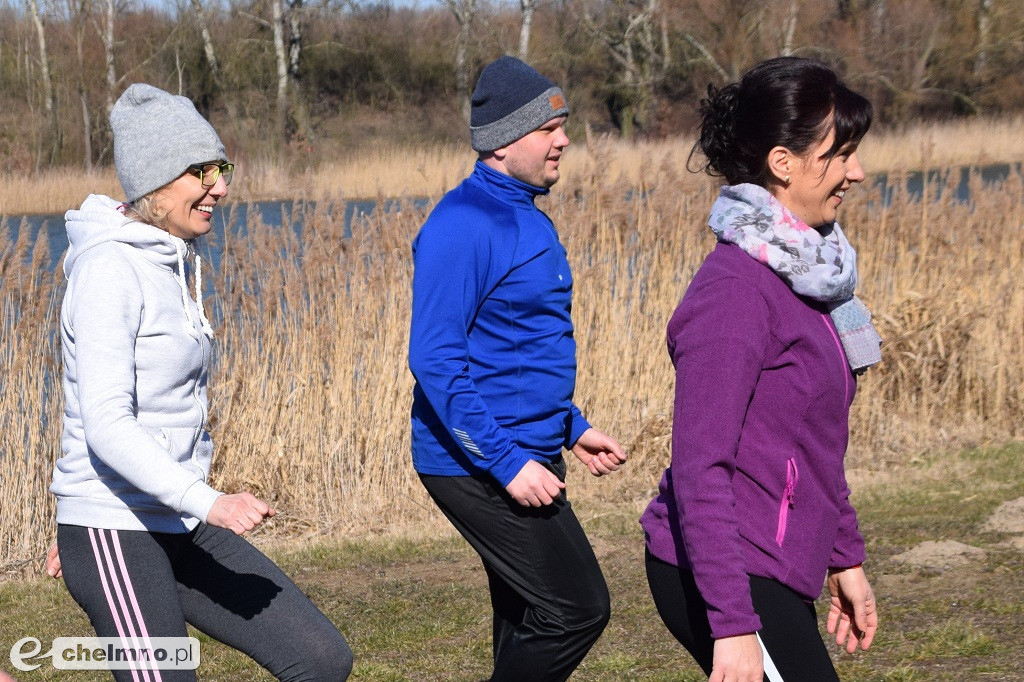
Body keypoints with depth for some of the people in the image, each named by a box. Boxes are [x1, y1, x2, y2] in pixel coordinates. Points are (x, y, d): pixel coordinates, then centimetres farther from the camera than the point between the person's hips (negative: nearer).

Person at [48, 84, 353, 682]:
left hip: (179, 526, 9)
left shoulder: (171, 264, 13)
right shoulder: (110, 269, -14)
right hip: (118, 537, -8)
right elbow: (105, 423, -23)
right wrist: (207, 500, -30)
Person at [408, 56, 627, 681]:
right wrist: (506, 462, -23)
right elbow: (434, 358, -22)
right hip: (477, 465, -10)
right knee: (579, 608, -11)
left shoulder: (531, 220, 14)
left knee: (528, 622, 15)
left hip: (526, 459, 10)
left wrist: (573, 426, 18)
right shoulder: (463, 224, -17)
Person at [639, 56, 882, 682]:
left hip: (771, 571, 9)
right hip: (728, 578, -9)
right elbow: (700, 467, -21)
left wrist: (845, 558, 21)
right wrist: (732, 625, -24)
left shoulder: (803, 269, 10)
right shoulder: (737, 288, -19)